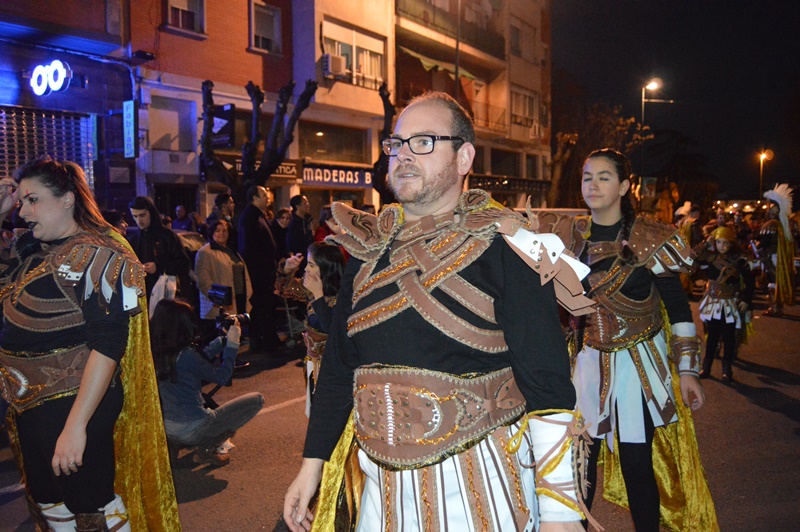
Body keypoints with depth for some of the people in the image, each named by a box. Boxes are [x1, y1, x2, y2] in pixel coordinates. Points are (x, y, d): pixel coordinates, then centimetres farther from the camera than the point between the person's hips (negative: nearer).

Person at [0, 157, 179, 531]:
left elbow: (107, 345, -24)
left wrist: (76, 424, -27)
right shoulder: (32, 250, 8)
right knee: (46, 500, 21)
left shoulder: (97, 257, -18)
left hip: (74, 402, -8)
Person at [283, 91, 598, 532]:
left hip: (480, 481, -4)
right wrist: (312, 464, 9)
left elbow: (547, 384, -14)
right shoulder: (368, 247, 4)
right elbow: (338, 364, 9)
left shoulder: (502, 245, -11)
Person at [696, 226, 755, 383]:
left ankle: (727, 369, 13)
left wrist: (746, 300, -9)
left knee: (729, 337, 4)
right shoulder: (710, 258, -1)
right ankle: (706, 367, 16)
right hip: (713, 302, 2)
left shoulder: (739, 261, -7)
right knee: (712, 336, 7)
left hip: (731, 303, -2)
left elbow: (750, 282, -3)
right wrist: (707, 244, -16)